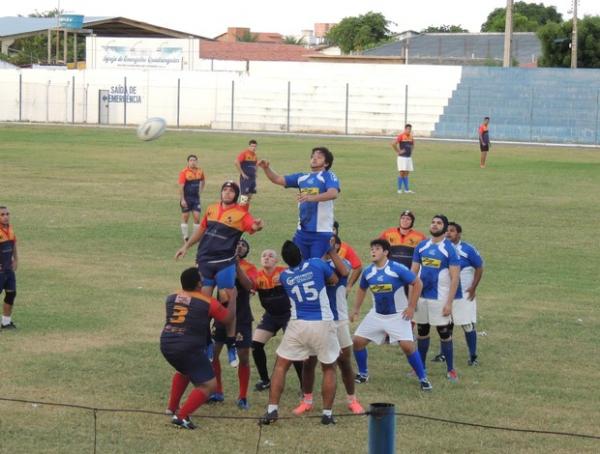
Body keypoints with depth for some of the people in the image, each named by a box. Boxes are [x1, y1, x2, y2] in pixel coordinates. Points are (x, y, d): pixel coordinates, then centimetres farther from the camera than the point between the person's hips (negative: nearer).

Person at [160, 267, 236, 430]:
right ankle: (181, 416, -12)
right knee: (209, 385, 1)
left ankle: (172, 407, 38)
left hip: (166, 346, 7)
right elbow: (228, 317, 6)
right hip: (189, 349, -7)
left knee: (184, 371, 36)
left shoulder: (171, 298, 10)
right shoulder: (208, 302, -5)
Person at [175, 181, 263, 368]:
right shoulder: (211, 209, 10)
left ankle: (231, 346, 5)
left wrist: (258, 226, -44)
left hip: (225, 263, -4)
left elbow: (253, 227, -21)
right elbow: (201, 229, 23)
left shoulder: (241, 213, -4)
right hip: (204, 261, 4)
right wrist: (186, 246, 24)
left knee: (227, 303, -5)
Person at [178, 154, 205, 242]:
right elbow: (181, 187, -15)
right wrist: (182, 200, -18)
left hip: (196, 198, 3)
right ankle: (186, 237, 14)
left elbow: (203, 182, 21)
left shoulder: (200, 171, 0)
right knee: (185, 217, 5)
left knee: (197, 217, -2)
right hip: (186, 198, -3)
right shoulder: (184, 172, -14)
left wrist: (200, 191, 11)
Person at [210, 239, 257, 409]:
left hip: (242, 318, -2)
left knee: (244, 357, 0)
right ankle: (217, 392, 14)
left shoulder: (249, 267, -3)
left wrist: (237, 266, -28)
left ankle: (242, 397, 11)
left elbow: (249, 285, -21)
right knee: (212, 353, 0)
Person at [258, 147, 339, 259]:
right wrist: (266, 168, -2)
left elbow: (333, 194, -22)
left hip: (322, 232, -7)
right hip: (302, 231, 7)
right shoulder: (302, 177, 17)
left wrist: (312, 197, -37)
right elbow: (278, 179, 17)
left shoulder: (328, 176, -3)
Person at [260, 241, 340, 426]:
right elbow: (334, 280, 13)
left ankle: (272, 410, 3)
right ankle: (327, 413, 13)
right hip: (323, 325, -1)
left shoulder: (284, 276, 2)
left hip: (298, 326, 1)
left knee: (281, 366, 12)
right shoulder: (317, 264, -5)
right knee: (329, 368, 16)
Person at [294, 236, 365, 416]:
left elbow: (344, 271, -25)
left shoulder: (343, 263, -1)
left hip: (338, 320, -2)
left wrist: (330, 250, -28)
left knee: (345, 362, 6)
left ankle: (352, 400, 18)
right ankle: (306, 400, 13)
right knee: (309, 361, 3)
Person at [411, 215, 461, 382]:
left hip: (440, 298, -5)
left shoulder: (449, 249, -8)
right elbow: (413, 272, 9)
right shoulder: (421, 246, 6)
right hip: (421, 297, 5)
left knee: (445, 333, -1)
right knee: (422, 332, 12)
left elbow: (454, 278, -9)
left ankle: (451, 370, 7)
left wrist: (449, 303, -15)